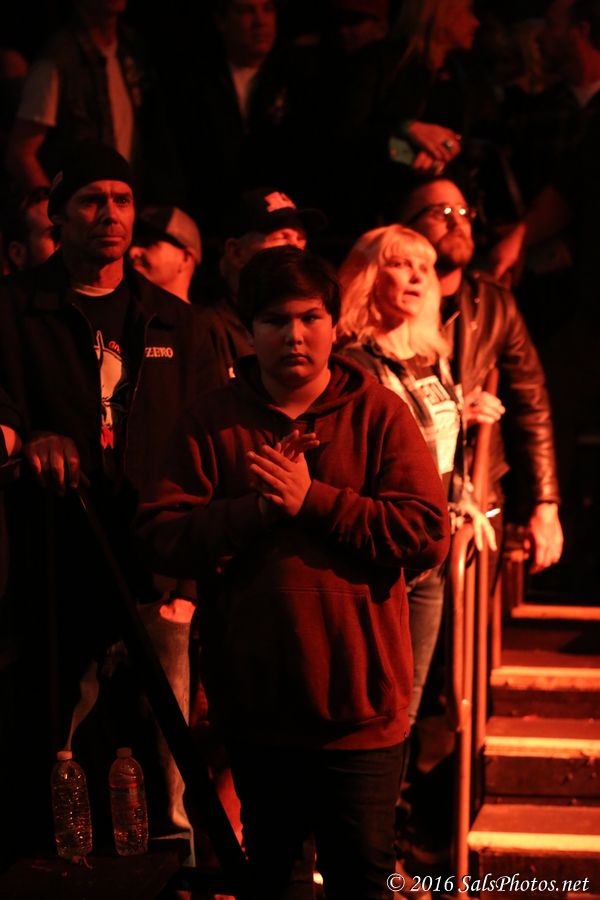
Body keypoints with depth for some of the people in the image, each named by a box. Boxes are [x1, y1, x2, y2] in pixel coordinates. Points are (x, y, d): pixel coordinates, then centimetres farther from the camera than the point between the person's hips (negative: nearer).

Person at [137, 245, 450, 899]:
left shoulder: (380, 414, -3)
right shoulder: (215, 421, 1)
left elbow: (427, 537, -14)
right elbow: (161, 537, -7)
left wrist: (314, 500, -18)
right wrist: (255, 509, -19)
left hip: (359, 709, -2)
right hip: (255, 705, 2)